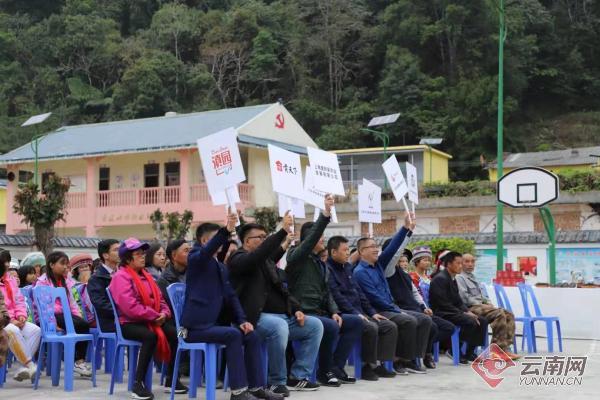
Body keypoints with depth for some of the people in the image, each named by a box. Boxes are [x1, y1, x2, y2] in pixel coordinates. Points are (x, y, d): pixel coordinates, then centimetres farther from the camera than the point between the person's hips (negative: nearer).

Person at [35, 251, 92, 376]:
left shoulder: (65, 282, 22)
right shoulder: (43, 281, -2)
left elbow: (72, 302, 19)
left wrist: (78, 314, 0)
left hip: (64, 314, 7)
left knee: (84, 324, -23)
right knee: (78, 325, -28)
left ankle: (81, 360, -25)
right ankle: (77, 361, -19)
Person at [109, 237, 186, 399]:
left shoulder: (146, 276, 18)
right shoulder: (121, 277, -10)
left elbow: (159, 299, 19)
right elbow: (130, 306, -21)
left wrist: (164, 313, -4)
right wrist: (154, 316, -18)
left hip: (151, 321, 8)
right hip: (128, 323, -8)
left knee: (174, 333, -15)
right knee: (150, 336, -37)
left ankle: (171, 379, -3)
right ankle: (138, 384, -32)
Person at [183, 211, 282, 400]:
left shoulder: (221, 267, 21)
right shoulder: (195, 258, -1)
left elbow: (231, 295, 15)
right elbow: (206, 251, -26)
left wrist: (242, 319, -1)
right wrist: (226, 230, -40)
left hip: (216, 322, 8)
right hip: (196, 325, -8)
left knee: (252, 336, -8)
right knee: (233, 335, -27)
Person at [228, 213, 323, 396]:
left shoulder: (267, 260, 22)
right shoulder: (238, 259, -5)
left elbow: (282, 289, 21)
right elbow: (258, 255, -28)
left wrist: (296, 309, 4)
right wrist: (282, 231, -31)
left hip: (283, 316, 9)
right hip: (258, 318, -9)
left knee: (315, 325, -1)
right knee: (279, 326, -37)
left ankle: (298, 376, 1)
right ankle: (277, 381, -21)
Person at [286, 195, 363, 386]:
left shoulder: (320, 263, 20)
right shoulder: (297, 257, -6)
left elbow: (326, 292, 18)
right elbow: (310, 240, -25)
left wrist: (334, 311, 1)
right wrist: (325, 214, -32)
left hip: (320, 312, 9)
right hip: (303, 313, -9)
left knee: (356, 322, -2)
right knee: (331, 326, -32)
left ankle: (335, 367, -2)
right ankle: (324, 371, -12)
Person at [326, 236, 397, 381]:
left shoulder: (347, 267, 19)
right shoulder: (328, 269, -10)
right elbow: (336, 295, -18)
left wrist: (372, 312, 11)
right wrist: (355, 313, -21)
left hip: (359, 313, 9)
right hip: (344, 314, -9)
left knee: (390, 327, -3)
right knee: (371, 328, -31)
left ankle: (378, 363, -4)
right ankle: (367, 366, -16)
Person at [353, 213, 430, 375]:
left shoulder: (378, 265, 14)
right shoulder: (360, 272, -11)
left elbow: (392, 248, 9)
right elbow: (374, 297, -17)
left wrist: (406, 228, 0)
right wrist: (397, 310, -15)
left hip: (390, 309, 9)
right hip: (376, 312, -9)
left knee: (424, 320, -2)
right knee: (409, 321, -28)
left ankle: (411, 359, -7)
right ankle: (401, 360, -16)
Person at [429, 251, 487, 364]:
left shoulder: (453, 279, 16)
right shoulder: (440, 278, -14)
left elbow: (458, 302, 17)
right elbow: (443, 304, -20)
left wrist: (468, 312, -3)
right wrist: (464, 314, -18)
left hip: (452, 312, 10)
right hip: (441, 314, -10)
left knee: (482, 321, -2)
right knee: (470, 322, -28)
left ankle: (469, 352, 1)